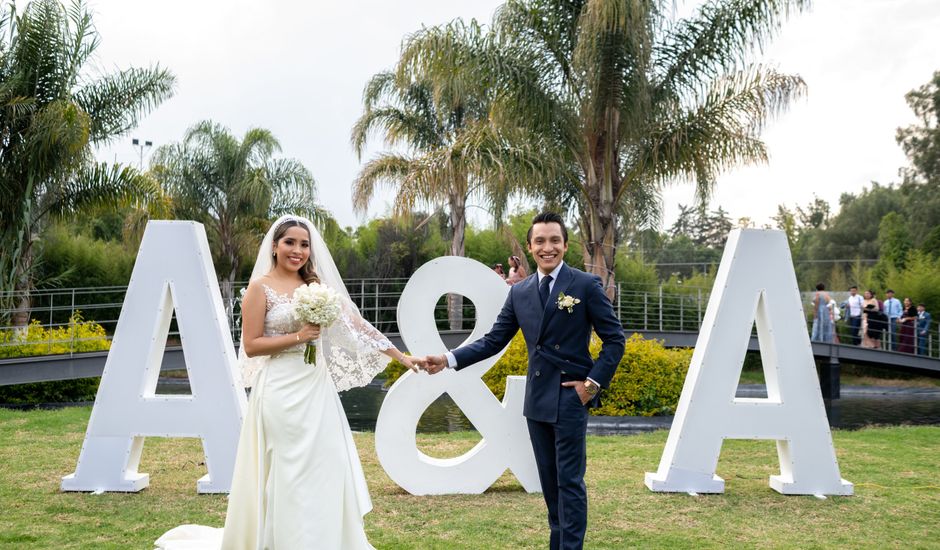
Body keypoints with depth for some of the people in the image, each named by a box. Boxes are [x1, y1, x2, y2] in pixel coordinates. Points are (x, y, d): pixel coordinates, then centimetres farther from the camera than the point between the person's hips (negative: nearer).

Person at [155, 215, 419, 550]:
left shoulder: (316, 284, 9)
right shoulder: (261, 287, -4)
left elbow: (354, 323, 6)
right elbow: (251, 345, -8)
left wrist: (400, 357, 3)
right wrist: (298, 336, -16)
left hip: (317, 388, 5)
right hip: (280, 391, -5)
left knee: (324, 470, 9)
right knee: (287, 475, 3)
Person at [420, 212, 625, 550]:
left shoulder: (586, 285, -6)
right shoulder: (519, 291, 7)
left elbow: (614, 340, -4)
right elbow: (494, 340, 6)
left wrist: (593, 382, -11)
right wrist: (448, 360, -4)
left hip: (570, 396, -5)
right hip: (536, 398, 5)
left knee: (569, 480, -2)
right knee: (549, 480, 14)